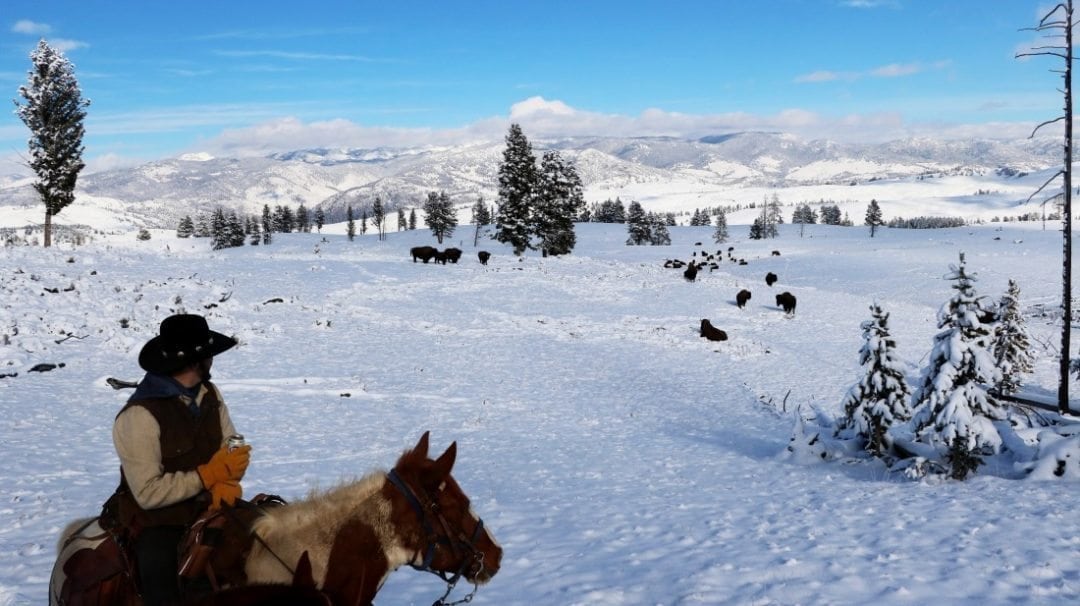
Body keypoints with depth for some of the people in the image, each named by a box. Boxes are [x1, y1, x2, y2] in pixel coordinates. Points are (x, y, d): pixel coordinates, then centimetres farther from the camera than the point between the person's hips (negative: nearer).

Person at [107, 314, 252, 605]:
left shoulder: (209, 394, 1)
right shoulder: (140, 415, -20)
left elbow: (233, 447, 5)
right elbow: (149, 493, -21)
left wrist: (227, 483, -16)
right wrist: (209, 475, -20)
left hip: (208, 509, 6)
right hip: (158, 524, -6)